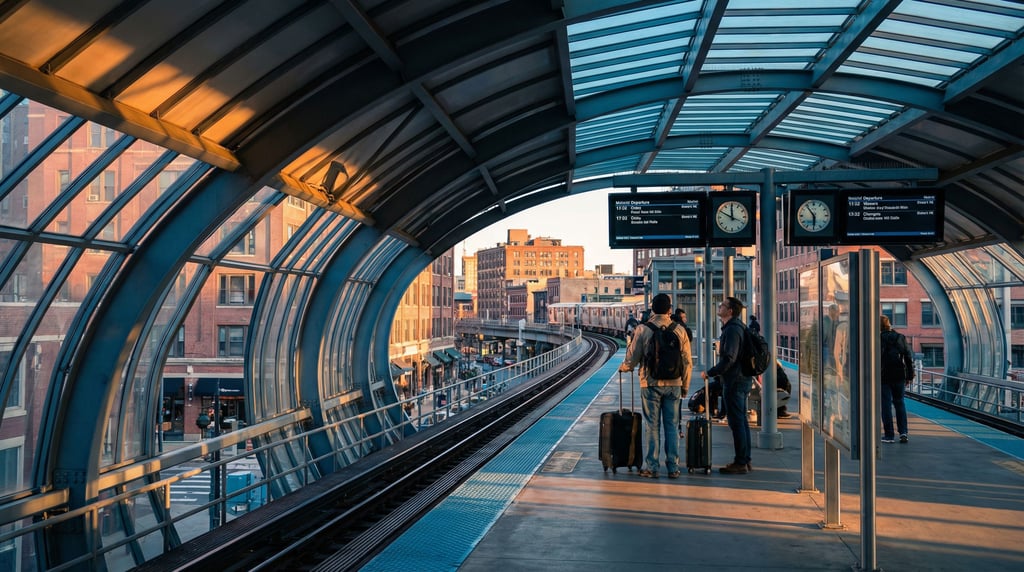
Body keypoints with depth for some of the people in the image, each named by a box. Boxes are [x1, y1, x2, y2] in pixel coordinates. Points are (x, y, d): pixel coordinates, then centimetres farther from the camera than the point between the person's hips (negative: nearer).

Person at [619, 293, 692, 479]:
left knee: (652, 427, 4)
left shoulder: (643, 330, -6)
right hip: (673, 384, 2)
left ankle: (651, 467, 6)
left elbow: (632, 358, -3)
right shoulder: (679, 331, 0)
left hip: (651, 384, -2)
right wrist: (685, 386, 13)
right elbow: (687, 362, 3)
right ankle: (673, 467, 10)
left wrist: (623, 367, 19)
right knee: (672, 426, 8)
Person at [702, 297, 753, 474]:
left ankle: (740, 463, -2)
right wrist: (716, 372, 20)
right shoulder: (738, 327, 15)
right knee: (742, 421, 14)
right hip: (742, 379, 11)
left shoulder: (732, 330, -18)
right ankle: (745, 461, 20)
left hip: (734, 381, -11)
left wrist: (710, 373, -16)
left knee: (736, 422, -6)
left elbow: (728, 359, -24)